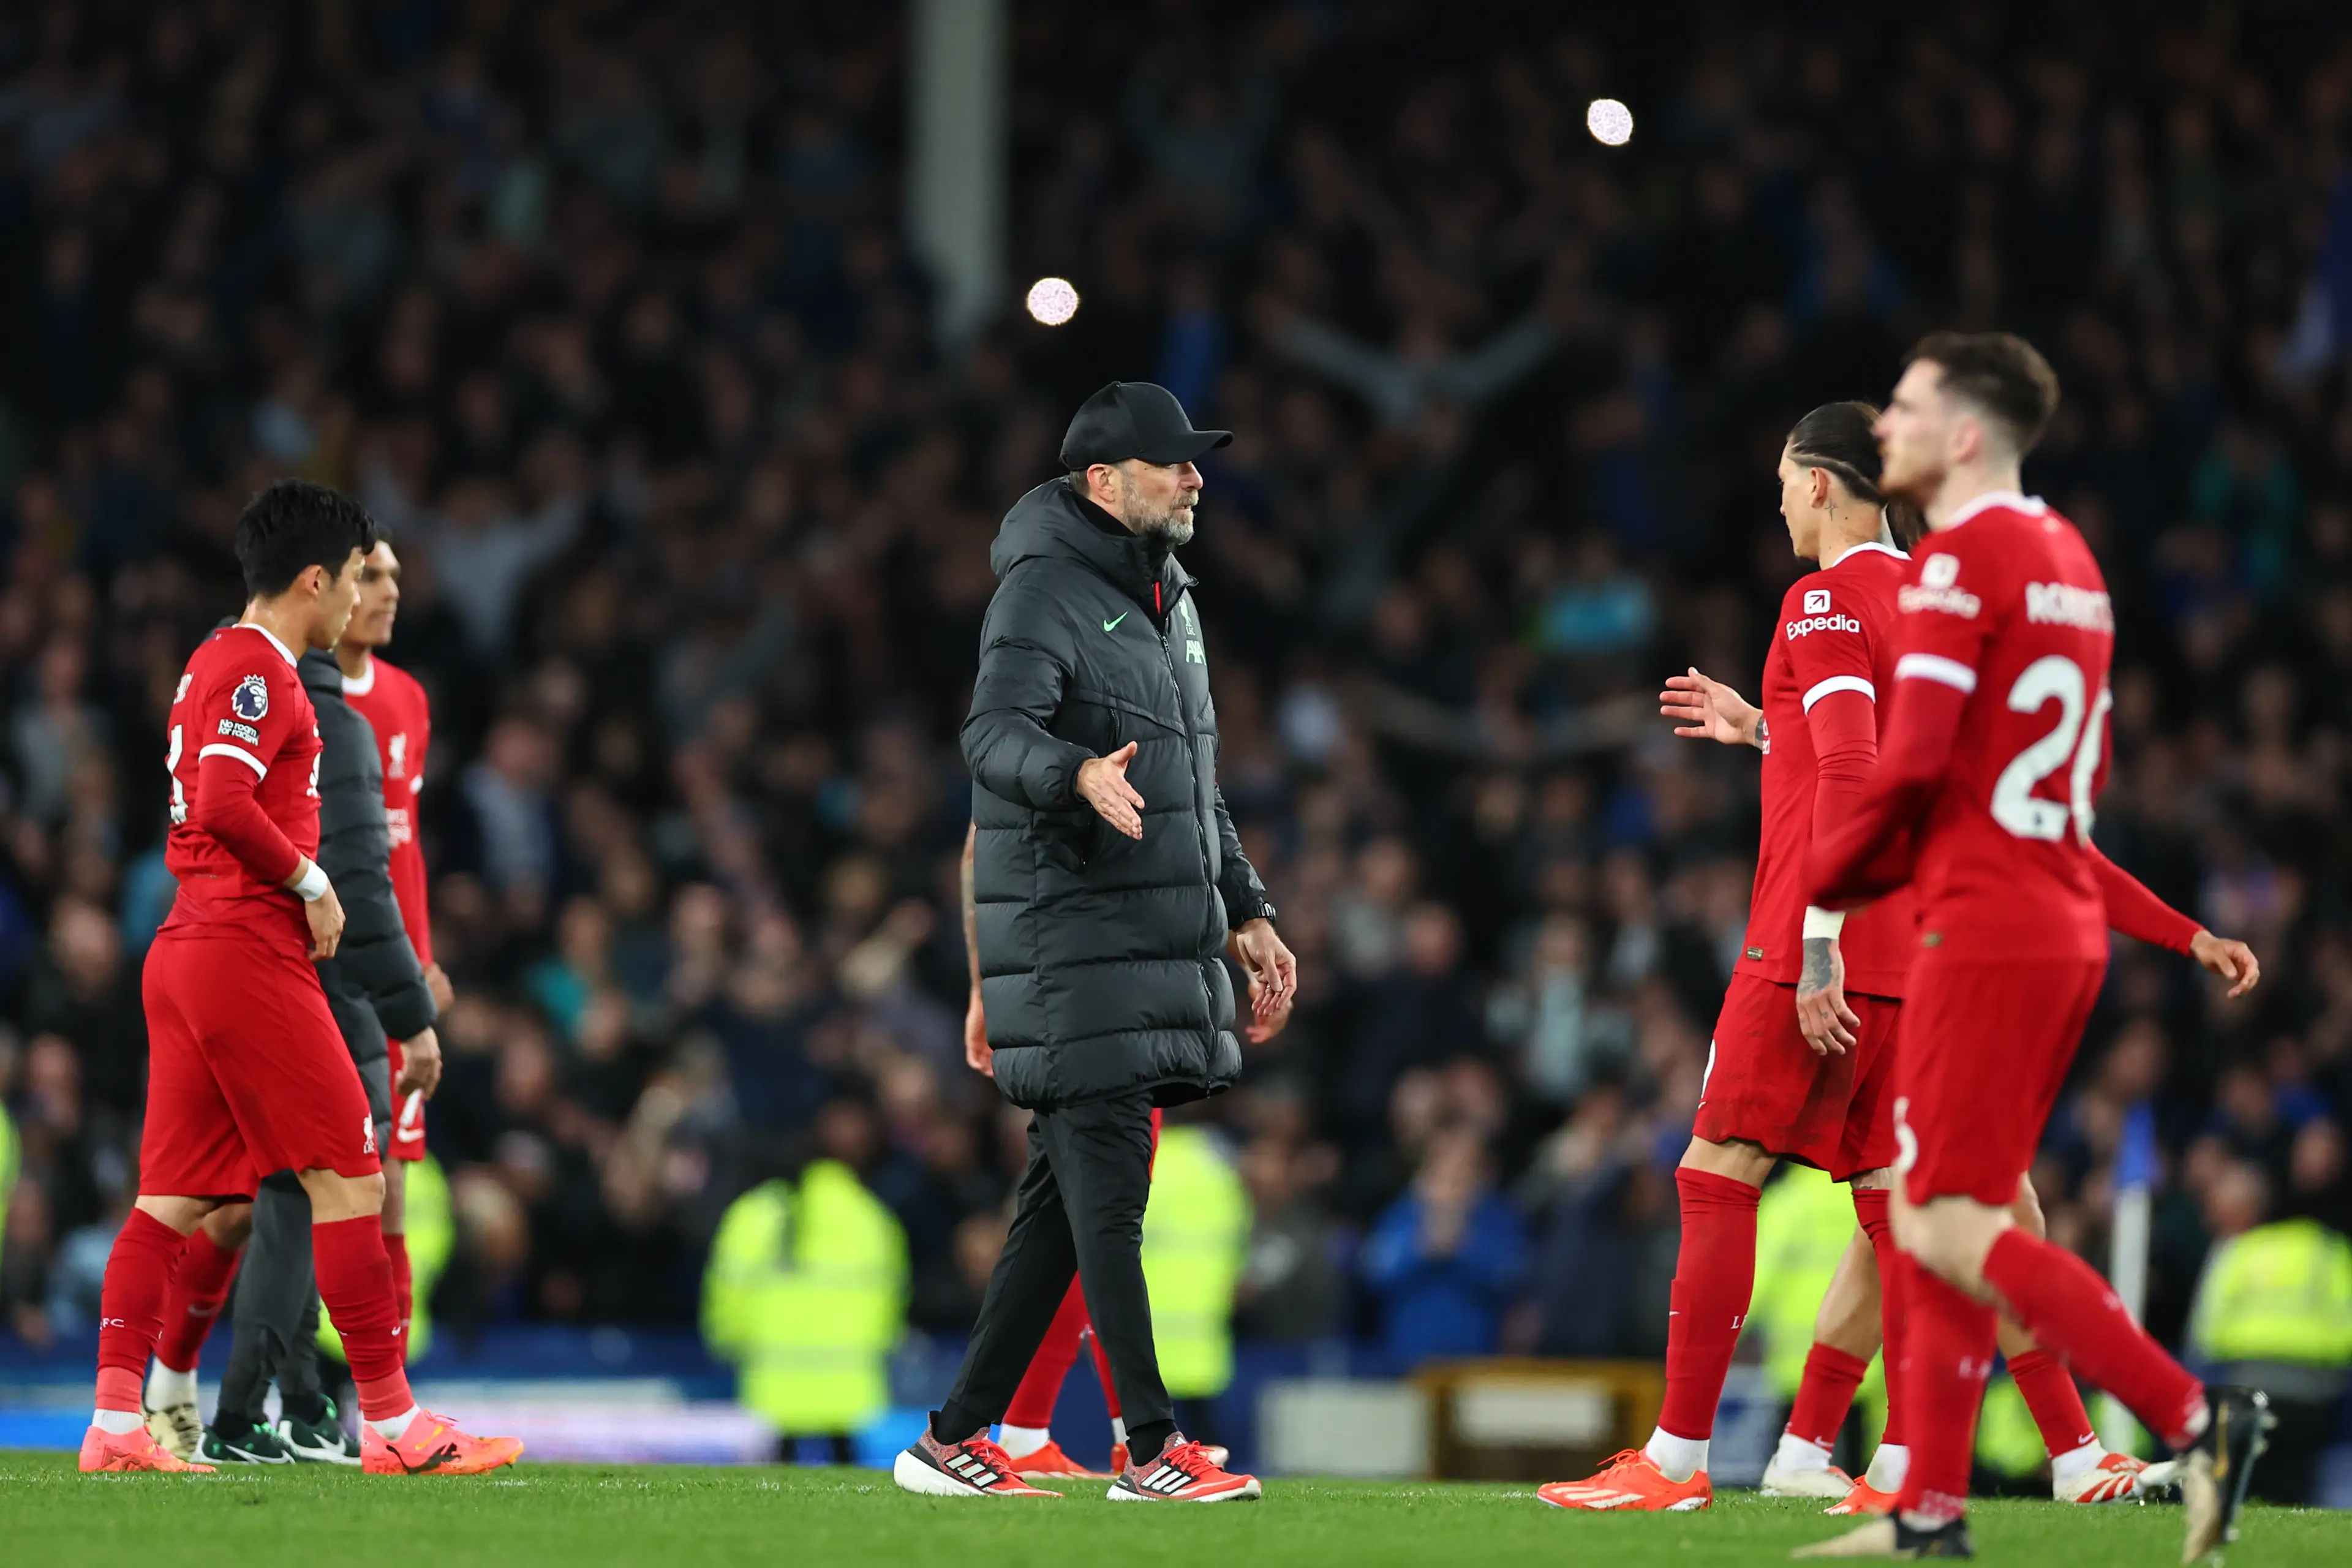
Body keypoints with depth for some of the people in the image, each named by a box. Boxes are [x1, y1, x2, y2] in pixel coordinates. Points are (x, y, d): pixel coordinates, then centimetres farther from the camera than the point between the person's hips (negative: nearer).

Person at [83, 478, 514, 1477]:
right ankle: (392, 1423, -5)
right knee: (347, 1179, -6)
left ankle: (116, 1421, -2)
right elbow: (225, 801, -23)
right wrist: (309, 882, -11)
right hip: (249, 954, -10)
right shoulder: (258, 669, -11)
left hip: (184, 947, 10)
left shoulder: (214, 663, 20)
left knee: (175, 1196, 5)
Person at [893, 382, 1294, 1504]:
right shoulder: (1046, 593, -10)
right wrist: (1080, 773, -45)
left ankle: (956, 1440, 13)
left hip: (1156, 948, 9)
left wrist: (1245, 910, 25)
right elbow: (995, 735, -25)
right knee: (1108, 1194, -10)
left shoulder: (1166, 602, 20)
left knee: (1066, 1199, 8)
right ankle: (1151, 1452, -10)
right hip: (1071, 939, -9)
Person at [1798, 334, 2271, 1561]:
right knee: (1934, 1218, 12)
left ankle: (2194, 1418, -16)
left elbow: (1909, 763, -19)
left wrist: (1826, 876, -3)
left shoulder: (1960, 561, -12)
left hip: (1986, 938, -9)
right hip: (2068, 926, 9)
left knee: (1946, 1228, -9)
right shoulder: (2070, 561, 17)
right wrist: (1905, 861, 22)